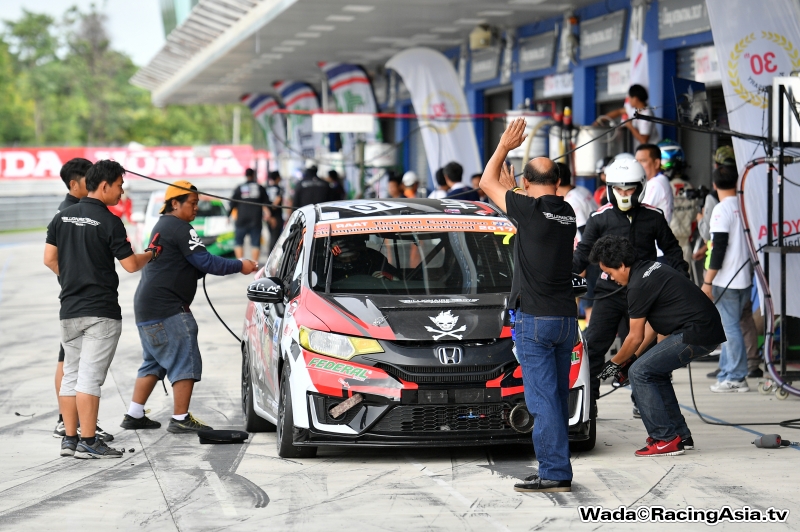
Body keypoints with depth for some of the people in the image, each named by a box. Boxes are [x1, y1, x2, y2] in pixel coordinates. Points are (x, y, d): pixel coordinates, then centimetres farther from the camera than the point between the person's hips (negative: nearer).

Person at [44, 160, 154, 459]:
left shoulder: (63, 217, 8)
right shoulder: (109, 222, -11)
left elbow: (49, 259, 8)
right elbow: (130, 264, -10)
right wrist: (150, 254, 10)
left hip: (69, 309, 6)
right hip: (101, 311, -6)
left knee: (71, 373, 12)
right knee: (90, 376, -7)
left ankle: (69, 439, 12)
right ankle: (88, 442, -6)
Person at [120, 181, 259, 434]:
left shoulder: (161, 227, 22)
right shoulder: (180, 228, -11)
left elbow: (192, 268, 24)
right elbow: (204, 261, -17)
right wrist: (239, 266, -9)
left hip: (147, 308, 11)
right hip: (167, 309, -11)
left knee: (154, 363, 17)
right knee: (186, 363, -7)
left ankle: (134, 415, 17)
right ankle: (181, 419, -8)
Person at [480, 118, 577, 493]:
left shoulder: (530, 209, -11)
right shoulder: (567, 214, 8)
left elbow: (487, 183, 5)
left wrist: (504, 147, 17)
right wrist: (511, 178, 42)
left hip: (534, 319, -7)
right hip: (567, 318, 7)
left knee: (543, 398, -7)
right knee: (558, 397, 12)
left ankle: (555, 473, -10)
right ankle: (556, 469, 16)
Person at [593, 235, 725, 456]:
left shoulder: (640, 285, -13)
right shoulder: (651, 269, 17)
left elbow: (635, 338, -4)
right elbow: (655, 324, 24)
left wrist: (614, 363, 12)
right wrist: (632, 357, 24)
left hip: (696, 334, -10)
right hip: (709, 329, 10)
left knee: (639, 372, -6)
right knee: (655, 372, 20)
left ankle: (665, 439, -6)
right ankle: (681, 435, 21)